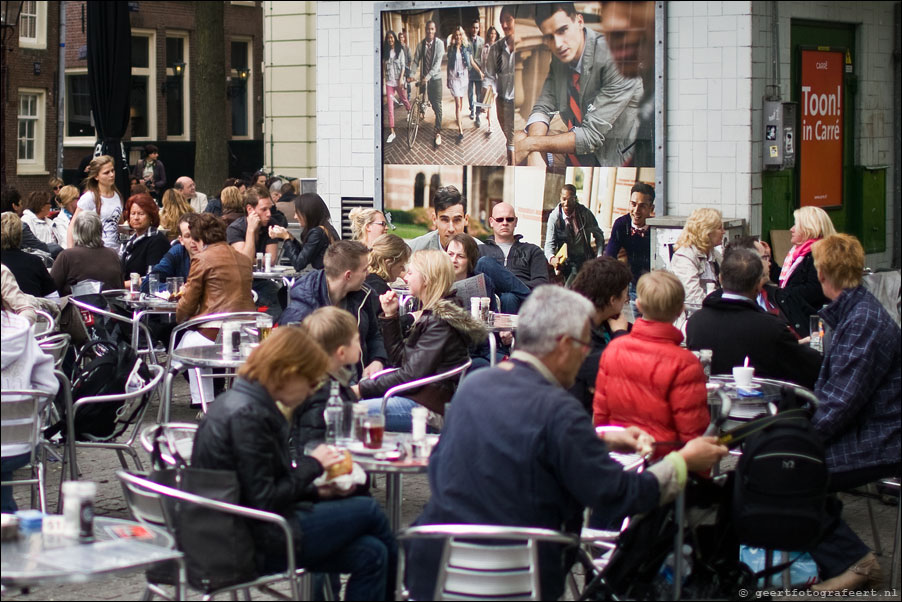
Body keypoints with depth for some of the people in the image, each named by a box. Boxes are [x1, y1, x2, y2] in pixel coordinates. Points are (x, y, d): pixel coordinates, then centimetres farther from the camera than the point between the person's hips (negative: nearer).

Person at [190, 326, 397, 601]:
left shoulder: (238, 402, 12)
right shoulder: (248, 415, -20)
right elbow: (264, 501, -22)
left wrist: (316, 491, 8)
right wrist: (312, 465, -10)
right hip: (256, 543, -10)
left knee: (369, 553, 3)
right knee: (368, 511, -2)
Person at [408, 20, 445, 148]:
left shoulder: (439, 44, -10)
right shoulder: (421, 45, -1)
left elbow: (438, 62, -18)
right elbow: (416, 61, -1)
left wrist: (428, 76, -28)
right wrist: (411, 74, -17)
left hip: (436, 78, -3)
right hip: (424, 78, 3)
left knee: (438, 104, -6)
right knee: (433, 104, 12)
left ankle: (438, 133, -5)